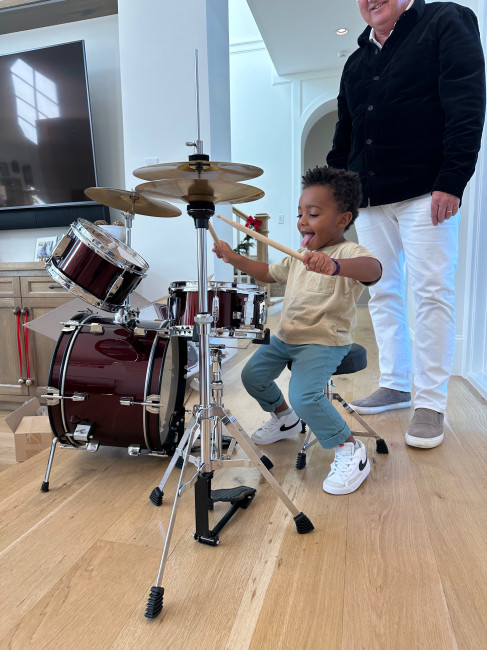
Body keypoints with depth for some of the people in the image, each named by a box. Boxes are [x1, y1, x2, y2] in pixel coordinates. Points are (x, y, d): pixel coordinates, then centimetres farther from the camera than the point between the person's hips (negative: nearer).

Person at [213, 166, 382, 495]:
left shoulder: (348, 253, -15)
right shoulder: (299, 256, 12)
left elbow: (373, 269, -38)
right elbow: (268, 273, 25)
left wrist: (334, 266, -58)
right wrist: (235, 258, 12)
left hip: (325, 342, -8)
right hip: (286, 336, 9)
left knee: (304, 396, -27)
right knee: (253, 375, 10)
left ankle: (350, 449, -2)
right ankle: (284, 418, 39)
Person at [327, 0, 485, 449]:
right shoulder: (357, 62, 22)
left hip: (426, 193, -6)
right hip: (369, 198, 6)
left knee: (431, 293, -8)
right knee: (382, 293, 5)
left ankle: (430, 404, 1)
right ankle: (396, 385, 17)